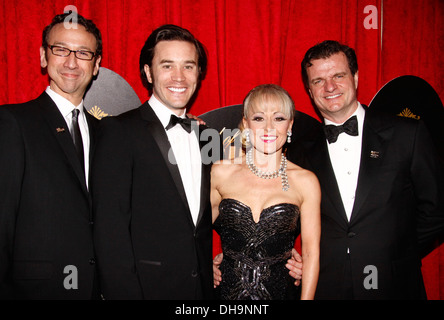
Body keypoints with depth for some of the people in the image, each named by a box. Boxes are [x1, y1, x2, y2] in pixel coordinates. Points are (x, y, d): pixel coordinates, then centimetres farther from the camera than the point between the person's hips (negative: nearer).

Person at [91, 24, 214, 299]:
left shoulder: (205, 135, 8)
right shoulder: (119, 130, -10)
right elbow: (110, 227, -14)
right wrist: (124, 293, -18)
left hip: (203, 287, 5)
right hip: (147, 287, -5)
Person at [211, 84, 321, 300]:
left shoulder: (305, 181, -6)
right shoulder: (222, 172, -5)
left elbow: (311, 252, -3)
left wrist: (306, 297, -7)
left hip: (279, 290, 0)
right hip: (228, 290, 1)